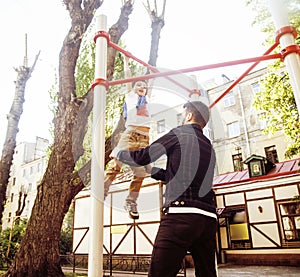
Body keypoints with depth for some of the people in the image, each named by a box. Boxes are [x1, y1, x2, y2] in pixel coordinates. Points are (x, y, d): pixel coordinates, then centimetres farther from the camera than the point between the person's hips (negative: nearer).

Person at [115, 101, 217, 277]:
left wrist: (119, 154, 25)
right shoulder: (209, 147, 24)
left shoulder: (180, 134, 4)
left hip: (181, 215, -8)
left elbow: (143, 156, 5)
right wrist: (148, 169, 40)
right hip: (209, 218, 8)